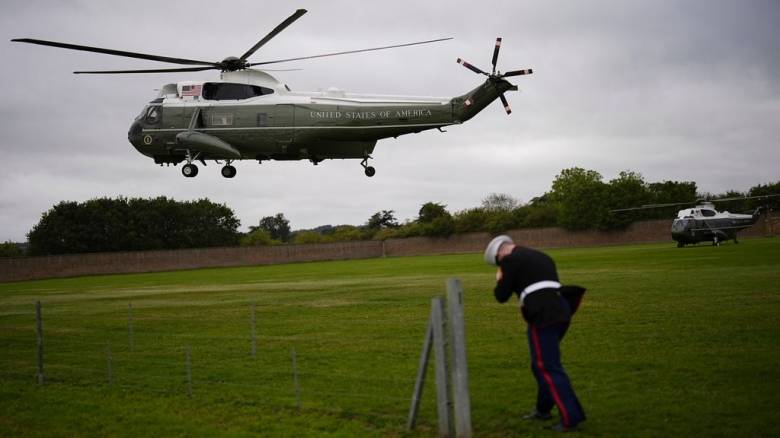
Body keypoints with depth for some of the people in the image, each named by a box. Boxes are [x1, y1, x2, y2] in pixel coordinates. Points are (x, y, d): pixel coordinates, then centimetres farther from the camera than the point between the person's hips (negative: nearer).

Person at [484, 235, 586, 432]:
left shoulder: (511, 260, 0)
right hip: (560, 312, 9)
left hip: (543, 316, -9)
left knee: (549, 368, -5)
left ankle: (571, 417, -9)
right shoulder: (542, 257, 25)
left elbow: (502, 296, 1)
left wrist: (500, 281, 21)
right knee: (541, 364, 21)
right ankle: (543, 409, 31)